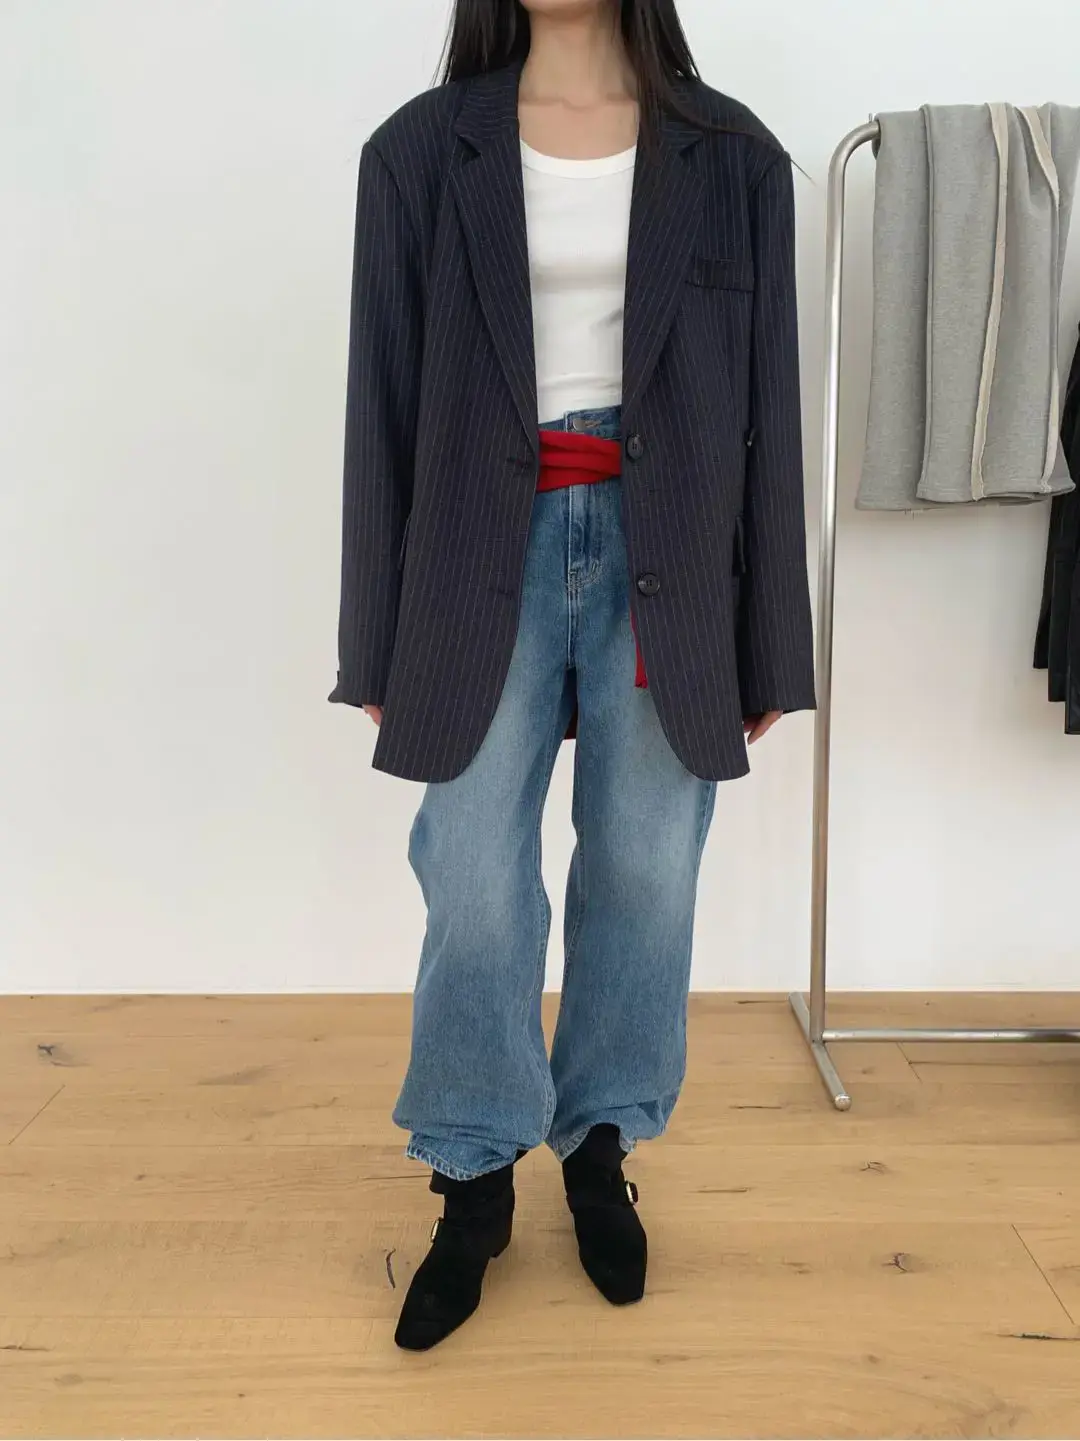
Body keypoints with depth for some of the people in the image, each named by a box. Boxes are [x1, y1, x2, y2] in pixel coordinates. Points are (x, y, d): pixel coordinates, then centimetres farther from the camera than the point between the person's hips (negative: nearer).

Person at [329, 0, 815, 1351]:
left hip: (664, 557, 1)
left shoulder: (731, 158, 5)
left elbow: (765, 409, 4)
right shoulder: (420, 153, 4)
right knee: (473, 887, 1)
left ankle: (601, 1147, 32)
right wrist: (378, 649, 1)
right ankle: (474, 1179, 23)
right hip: (489, 555, 0)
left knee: (646, 876, 8)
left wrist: (767, 652, 2)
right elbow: (384, 403, 3)